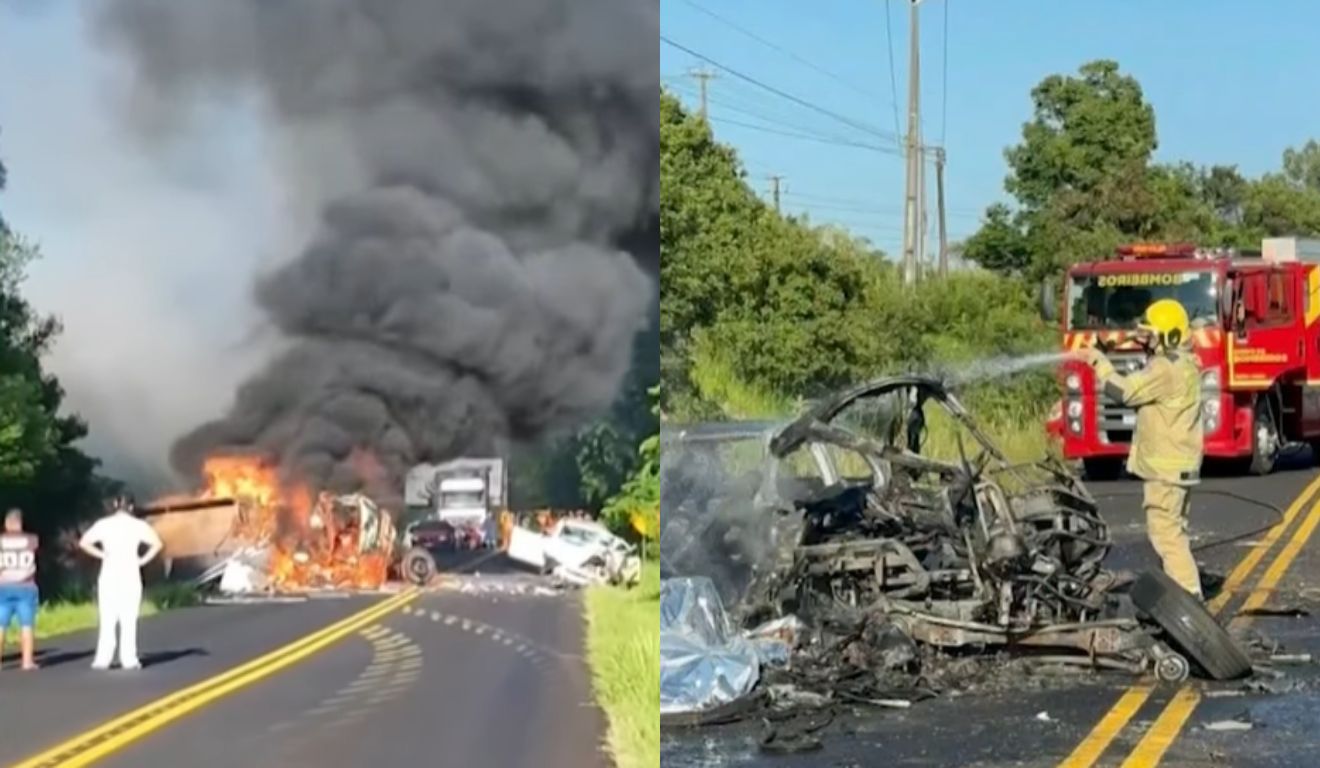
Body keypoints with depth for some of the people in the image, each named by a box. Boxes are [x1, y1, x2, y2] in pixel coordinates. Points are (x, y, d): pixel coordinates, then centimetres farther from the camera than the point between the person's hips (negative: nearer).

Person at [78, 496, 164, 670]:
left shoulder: (103, 524, 3)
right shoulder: (138, 525, 0)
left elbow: (84, 543, -4)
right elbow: (157, 543, -10)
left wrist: (102, 554, 4)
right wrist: (143, 559, -1)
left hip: (108, 577, 1)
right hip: (130, 577, -1)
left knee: (107, 620, 4)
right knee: (129, 621, 2)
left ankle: (103, 660, -2)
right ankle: (129, 659, -2)